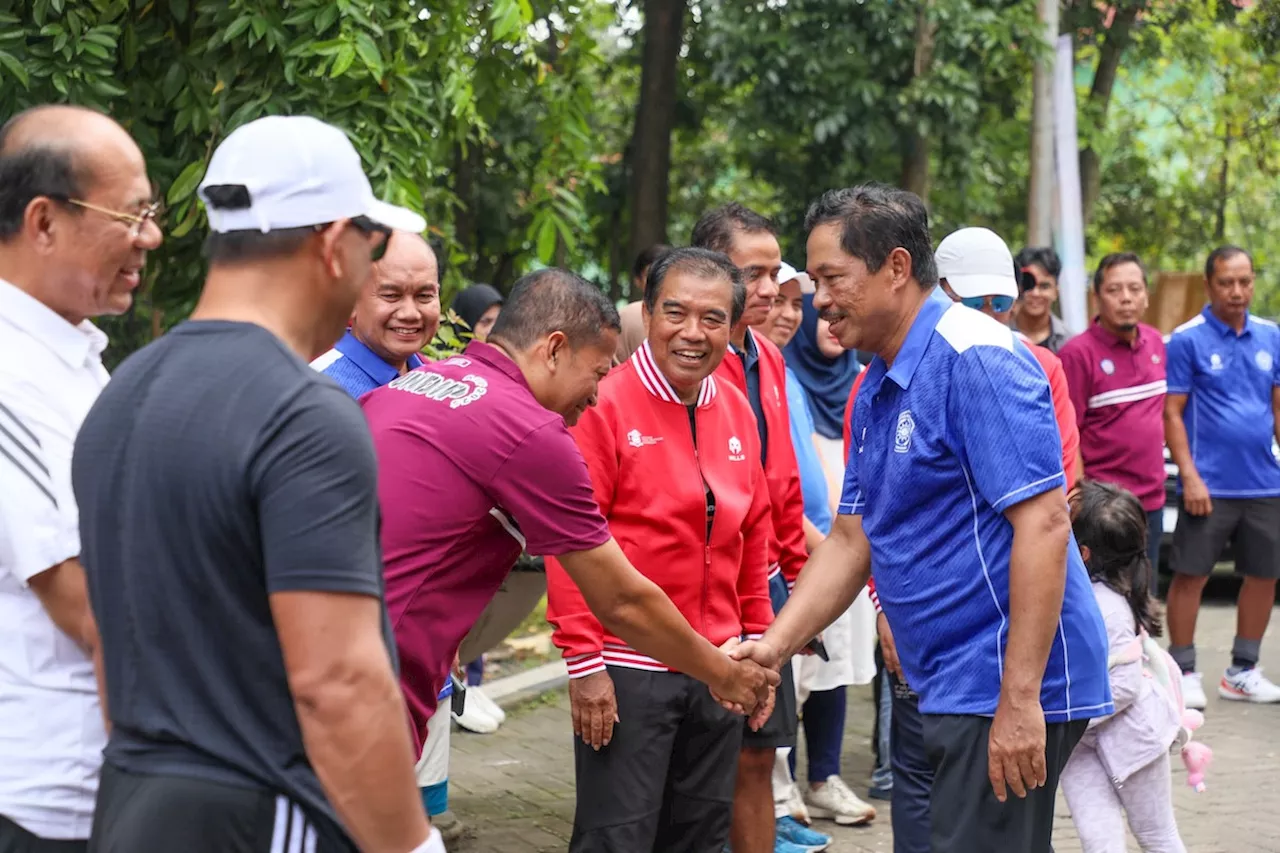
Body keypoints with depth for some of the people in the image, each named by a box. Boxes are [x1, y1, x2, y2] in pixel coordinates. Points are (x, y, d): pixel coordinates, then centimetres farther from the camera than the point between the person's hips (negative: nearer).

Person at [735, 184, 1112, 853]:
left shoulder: (976, 359, -16)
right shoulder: (875, 390, 13)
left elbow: (1044, 524, -22)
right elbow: (850, 540, 16)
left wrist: (1020, 698, -24)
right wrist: (773, 645, 3)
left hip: (1012, 687, -9)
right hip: (951, 687, 9)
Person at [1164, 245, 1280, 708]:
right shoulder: (1187, 339, -5)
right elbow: (1172, 414, -7)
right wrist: (1190, 477, -13)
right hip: (1210, 486, -5)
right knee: (1190, 575, -1)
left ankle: (1243, 671, 22)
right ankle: (1183, 673, 10)